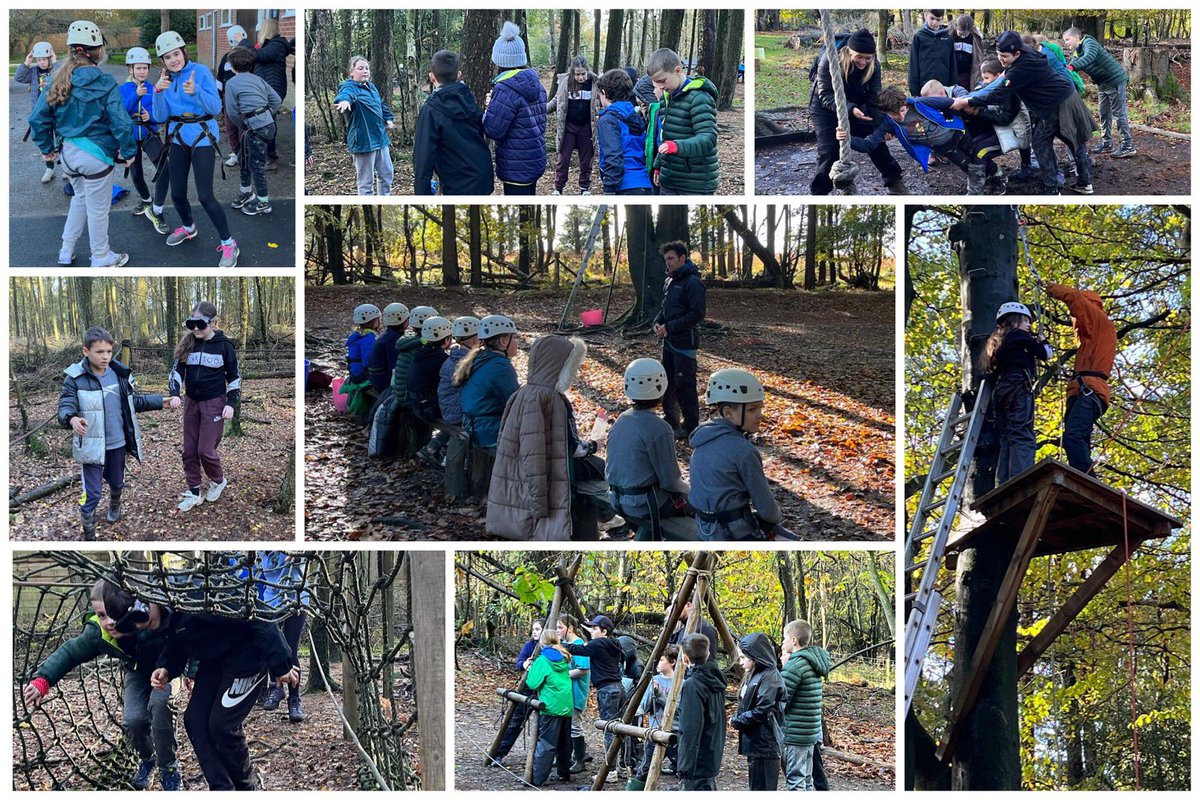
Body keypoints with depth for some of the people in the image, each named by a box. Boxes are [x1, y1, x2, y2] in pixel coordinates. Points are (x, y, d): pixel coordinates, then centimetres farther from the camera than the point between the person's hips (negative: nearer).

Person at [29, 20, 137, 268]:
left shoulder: (59, 81, -1)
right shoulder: (104, 83, -15)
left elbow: (38, 117, 0)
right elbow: (120, 122, -17)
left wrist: (46, 148, 12)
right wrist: (129, 152, -4)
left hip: (68, 152, 6)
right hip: (95, 154, -6)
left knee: (80, 197, 29)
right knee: (98, 209, 11)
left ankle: (66, 251, 32)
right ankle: (101, 258, 25)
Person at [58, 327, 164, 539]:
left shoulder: (119, 375, -2)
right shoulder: (75, 379, -15)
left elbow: (135, 401, 11)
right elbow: (65, 407, -23)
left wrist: (162, 401, 6)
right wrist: (72, 419, -45)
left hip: (118, 443, 4)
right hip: (92, 446, -4)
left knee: (116, 483, 25)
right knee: (92, 493, -6)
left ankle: (114, 506, 57)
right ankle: (88, 537, 7)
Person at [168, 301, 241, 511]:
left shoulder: (223, 345, -9)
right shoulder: (188, 344, 1)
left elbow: (234, 376, -3)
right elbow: (177, 370, 3)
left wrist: (231, 403, -10)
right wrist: (175, 394, -14)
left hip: (214, 403, -5)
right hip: (192, 403, 5)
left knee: (205, 450, -7)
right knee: (189, 450, 6)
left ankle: (218, 480, 21)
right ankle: (194, 493, 18)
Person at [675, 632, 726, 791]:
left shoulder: (692, 685, -18)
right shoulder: (716, 682, 9)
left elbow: (690, 731, -22)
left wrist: (685, 769, -20)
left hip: (697, 765, -9)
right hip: (712, 759, 9)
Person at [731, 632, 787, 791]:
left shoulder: (769, 677, -16)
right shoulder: (752, 676, 13)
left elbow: (762, 711, -22)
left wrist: (737, 721, -11)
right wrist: (737, 719, 3)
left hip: (765, 745, -10)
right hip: (753, 742, 10)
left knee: (762, 788, -7)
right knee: (755, 786, 16)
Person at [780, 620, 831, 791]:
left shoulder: (795, 665, -17)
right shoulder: (814, 663, 12)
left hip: (795, 733, -9)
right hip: (812, 732, 9)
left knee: (795, 782, -4)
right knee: (807, 781, 15)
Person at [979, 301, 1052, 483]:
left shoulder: (996, 342, 28)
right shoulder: (1019, 336, 7)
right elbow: (1044, 353, 9)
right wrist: (1044, 345, 32)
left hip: (999, 391, 8)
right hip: (1018, 387, -8)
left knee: (1006, 441, 1)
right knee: (1023, 438, -18)